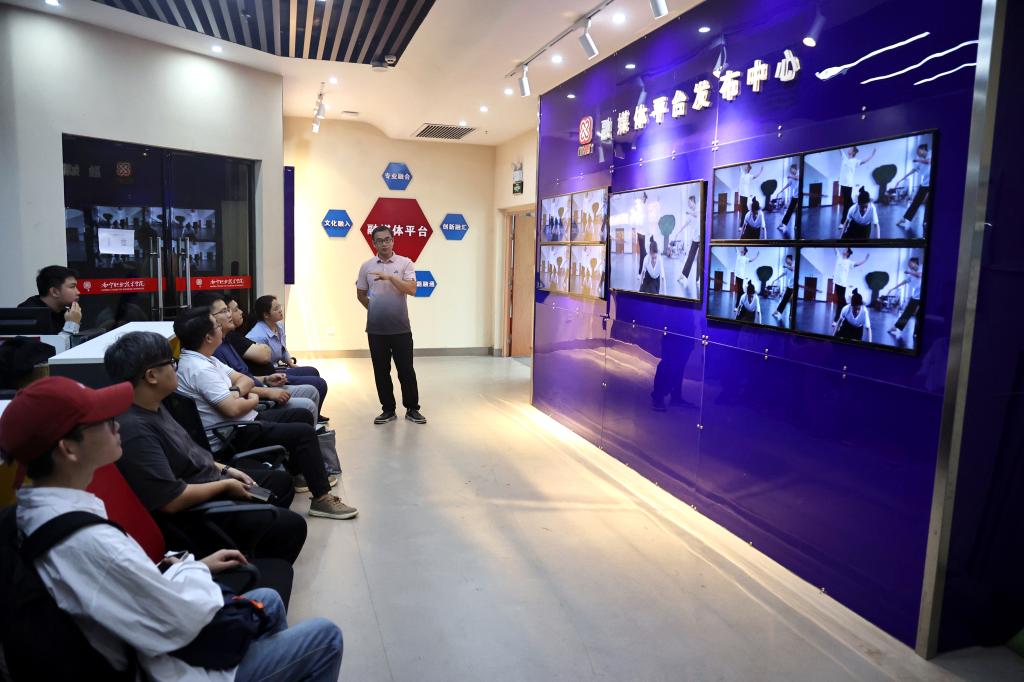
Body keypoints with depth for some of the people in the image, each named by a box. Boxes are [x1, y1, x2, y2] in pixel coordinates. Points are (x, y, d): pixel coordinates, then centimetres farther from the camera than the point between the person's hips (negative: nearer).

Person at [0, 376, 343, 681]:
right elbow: (185, 619, -27)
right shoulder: (86, 541, -35)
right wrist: (193, 569, -8)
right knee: (324, 636, 2)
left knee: (269, 601, 24)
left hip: (136, 648, 9)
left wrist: (194, 566, 3)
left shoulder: (39, 513, -4)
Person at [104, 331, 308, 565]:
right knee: (291, 526, -12)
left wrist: (225, 470, 7)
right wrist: (225, 485, -17)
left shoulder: (153, 407, 0)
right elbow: (172, 500, -30)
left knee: (282, 480, 21)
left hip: (208, 479, 10)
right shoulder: (135, 431, -31)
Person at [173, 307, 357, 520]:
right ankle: (321, 498, -12)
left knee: (302, 415, 14)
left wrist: (236, 391, -11)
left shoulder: (203, 359, 9)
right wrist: (253, 400, -7)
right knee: (305, 432, -17)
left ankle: (299, 473, 28)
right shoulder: (199, 369, -23)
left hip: (243, 423, 11)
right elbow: (234, 408, -29)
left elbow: (245, 380, 12)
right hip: (232, 437, -11)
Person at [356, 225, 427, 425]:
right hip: (376, 329, 2)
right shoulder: (367, 266, 6)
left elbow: (412, 290, -13)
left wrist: (390, 278, -21)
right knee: (381, 371, 7)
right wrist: (376, 310, 12)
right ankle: (388, 409, 18)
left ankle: (412, 409, 14)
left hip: (400, 328, -2)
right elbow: (361, 294, 15)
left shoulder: (405, 263, 0)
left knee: (406, 370, 2)